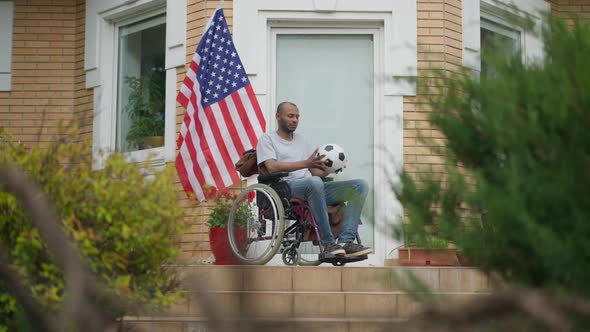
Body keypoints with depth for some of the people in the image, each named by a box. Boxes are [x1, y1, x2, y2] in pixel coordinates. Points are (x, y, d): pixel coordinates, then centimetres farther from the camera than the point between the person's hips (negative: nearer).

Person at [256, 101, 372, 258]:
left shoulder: (301, 139, 30)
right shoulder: (267, 139, 10)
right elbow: (272, 167, -10)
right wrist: (305, 163, -20)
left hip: (312, 187, 7)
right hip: (285, 188, -7)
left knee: (360, 185, -12)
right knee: (314, 182, -42)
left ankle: (346, 241, -28)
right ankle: (328, 244, -37)